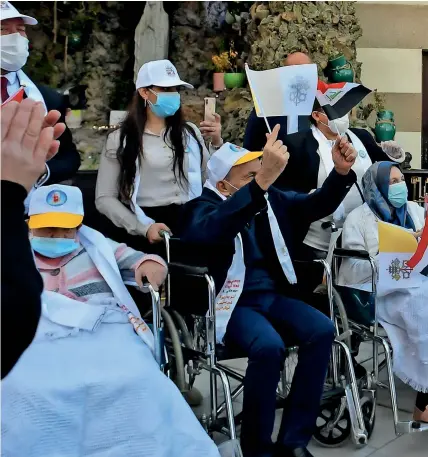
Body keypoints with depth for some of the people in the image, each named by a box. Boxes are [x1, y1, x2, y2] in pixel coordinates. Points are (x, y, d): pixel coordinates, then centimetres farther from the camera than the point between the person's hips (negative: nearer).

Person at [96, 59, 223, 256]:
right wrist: (144, 228, -12)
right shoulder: (120, 139, 3)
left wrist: (216, 143, 2)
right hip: (144, 233, -3)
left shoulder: (190, 132, 13)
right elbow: (105, 198, 0)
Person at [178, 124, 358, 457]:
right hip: (232, 303, -6)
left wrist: (341, 171, -7)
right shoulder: (202, 208, -10)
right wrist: (261, 180, -47)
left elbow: (318, 205, 14)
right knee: (270, 346, -33)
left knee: (323, 330, -20)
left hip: (273, 296, 6)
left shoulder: (271, 199, 10)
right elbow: (212, 231, -35)